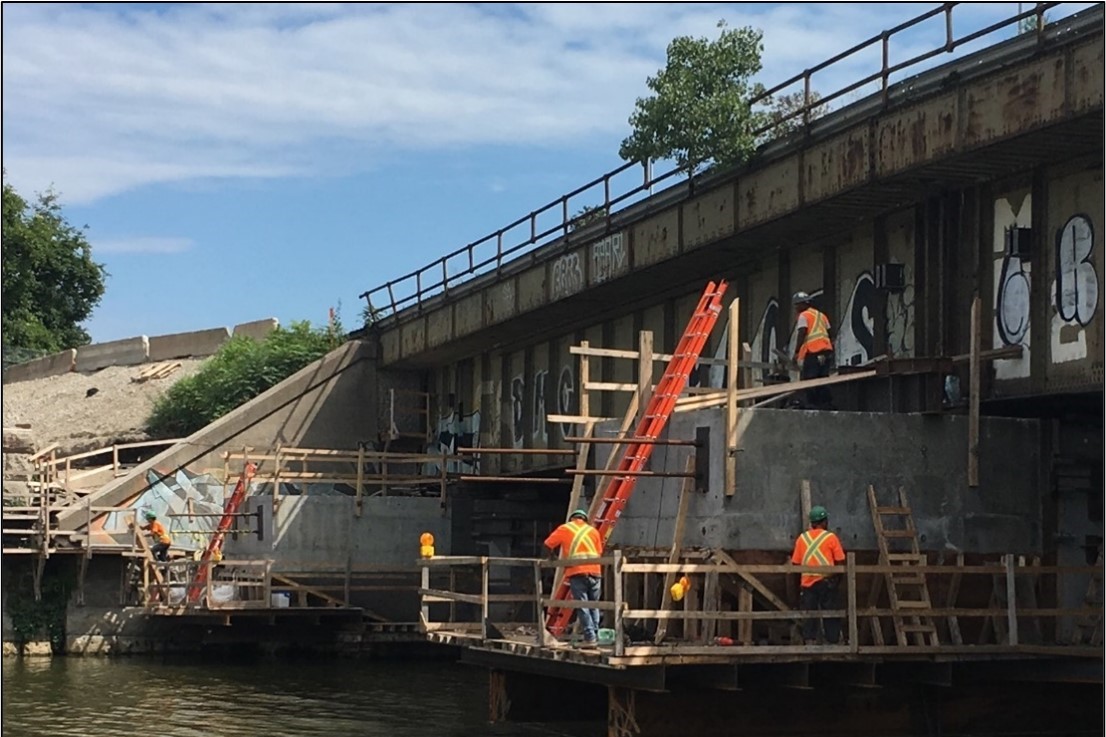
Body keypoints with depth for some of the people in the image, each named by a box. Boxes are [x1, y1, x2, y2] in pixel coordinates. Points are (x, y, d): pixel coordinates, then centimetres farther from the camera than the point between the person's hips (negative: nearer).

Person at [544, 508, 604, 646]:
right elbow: (599, 553, 13)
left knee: (582, 607, -1)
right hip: (594, 572, 3)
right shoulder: (593, 531, 18)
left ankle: (590, 637, -7)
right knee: (594, 606, 13)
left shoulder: (564, 529, 12)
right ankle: (595, 636, 10)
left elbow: (548, 544, 14)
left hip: (577, 573, -3)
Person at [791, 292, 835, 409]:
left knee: (807, 380, -5)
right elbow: (829, 334, 20)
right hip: (826, 350, 7)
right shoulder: (821, 315, 23)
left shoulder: (803, 316, 1)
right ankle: (824, 404, 7)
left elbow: (802, 335, -10)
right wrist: (831, 353, 22)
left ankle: (812, 405, -11)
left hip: (812, 352, -7)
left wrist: (796, 352, -13)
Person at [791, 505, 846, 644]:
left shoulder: (802, 538, 5)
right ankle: (833, 641, 7)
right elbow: (839, 560, -4)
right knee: (830, 615, 6)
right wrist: (837, 576, 11)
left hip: (807, 582, 2)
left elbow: (795, 562, 3)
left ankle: (809, 640, 0)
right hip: (826, 581, -2)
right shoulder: (831, 537, -2)